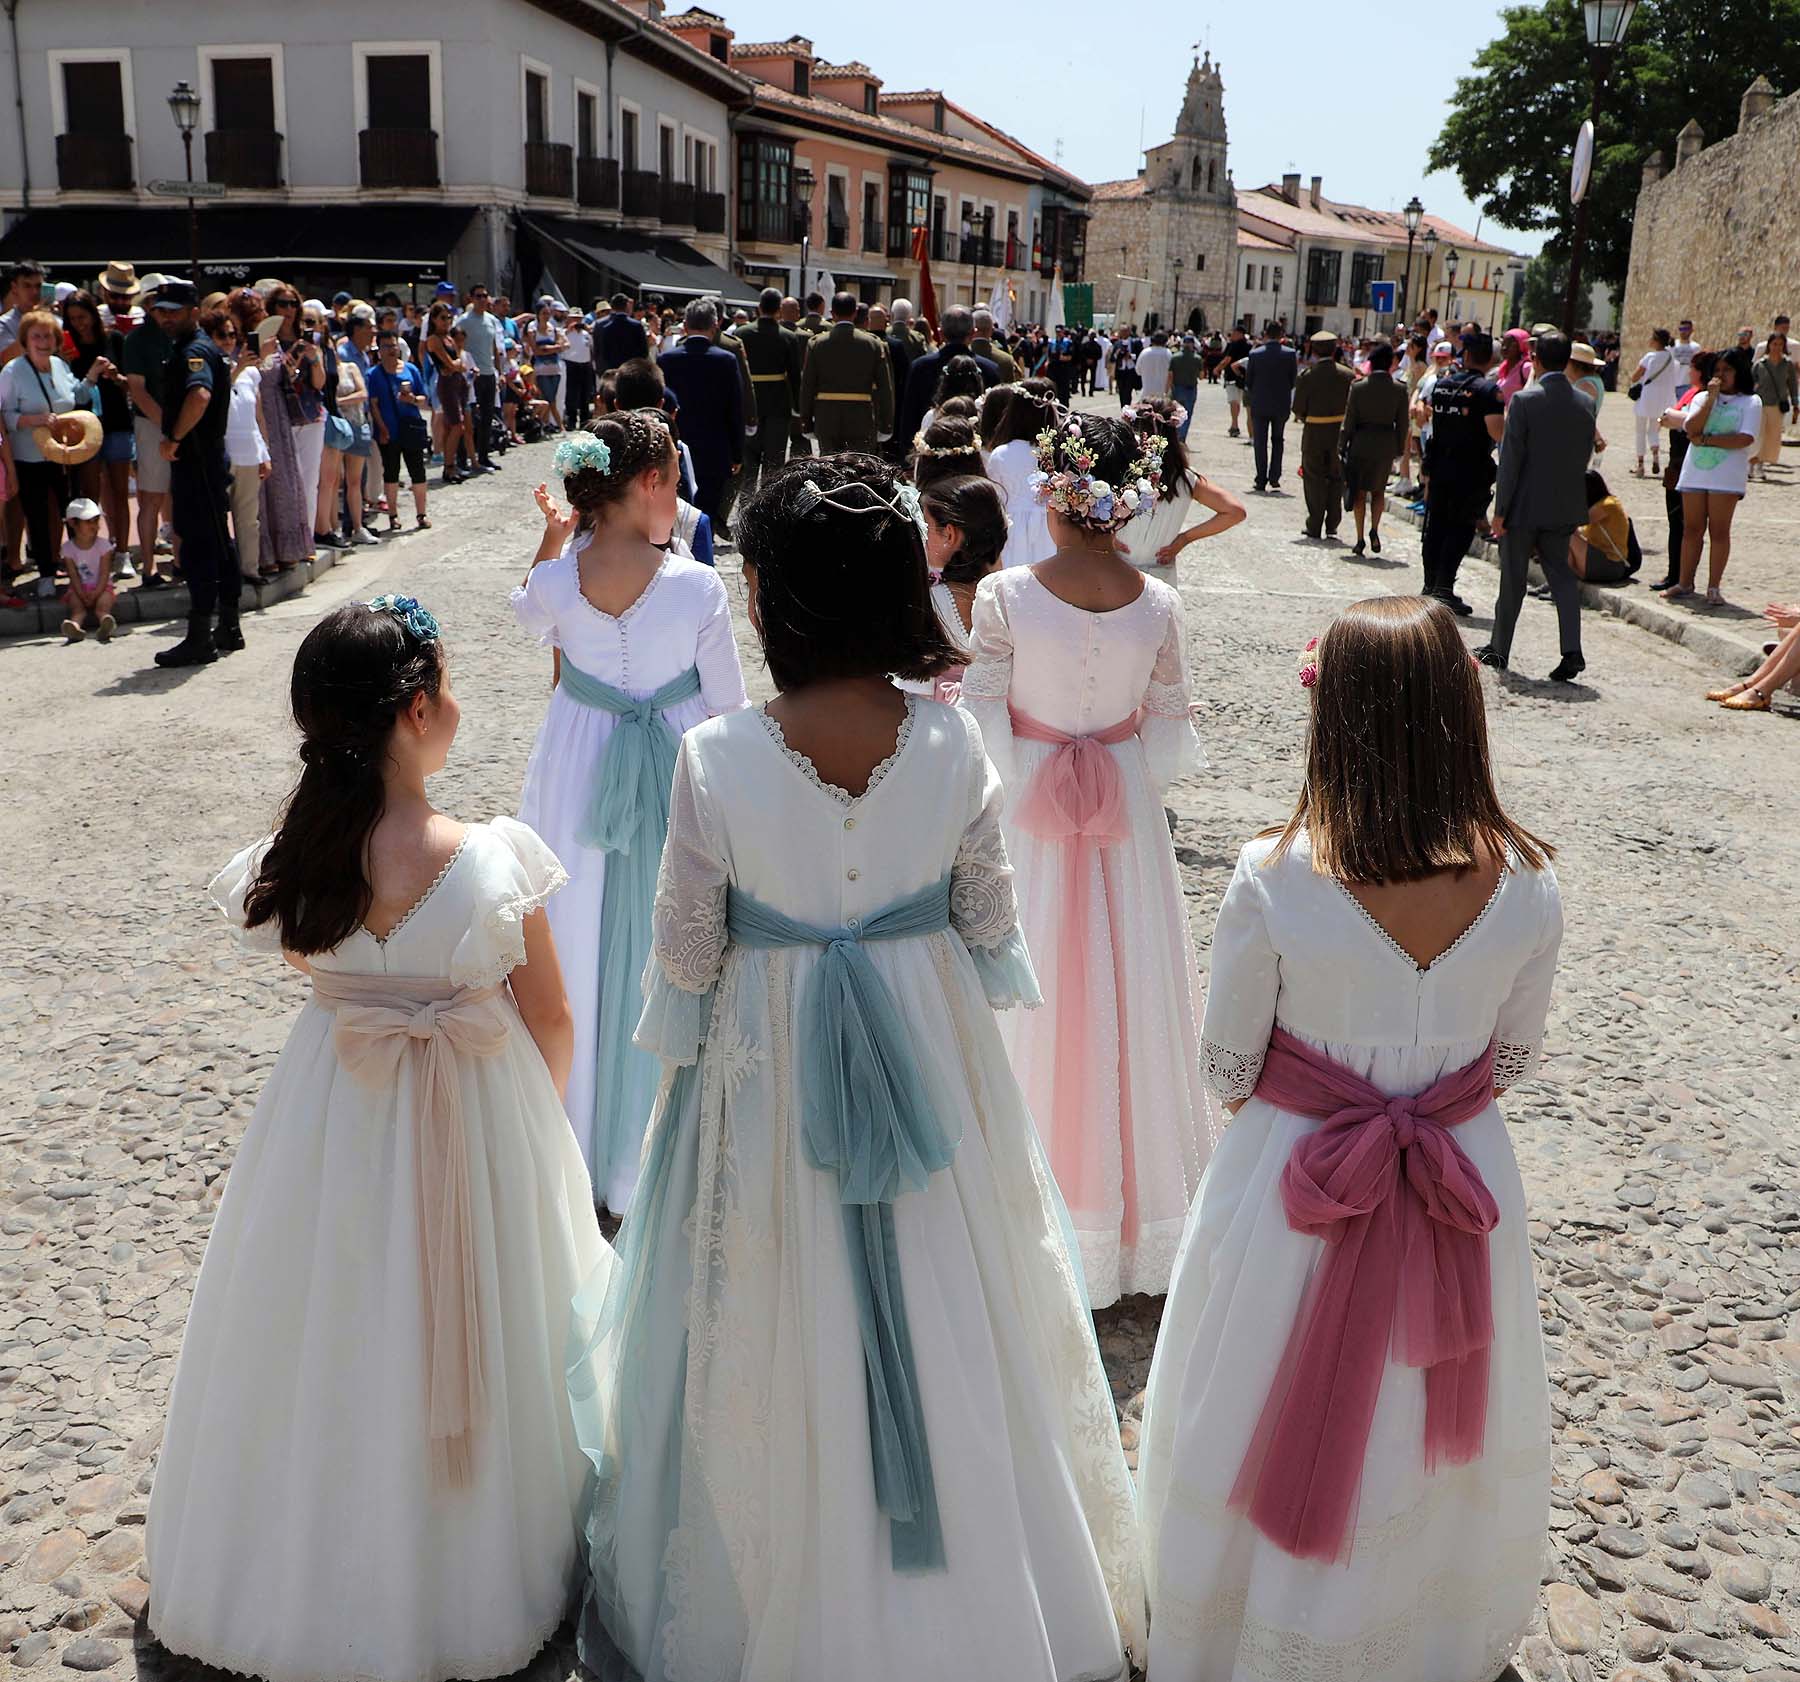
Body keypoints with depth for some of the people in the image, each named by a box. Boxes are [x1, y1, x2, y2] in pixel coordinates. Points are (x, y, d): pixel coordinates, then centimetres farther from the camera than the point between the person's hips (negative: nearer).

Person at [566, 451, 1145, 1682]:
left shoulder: (715, 760, -19)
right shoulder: (953, 743, -12)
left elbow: (687, 957, -9)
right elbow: (991, 927, -2)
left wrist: (679, 1047, 10)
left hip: (767, 1067, -2)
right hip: (933, 1060, 2)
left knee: (783, 1331, 16)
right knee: (941, 1311, 20)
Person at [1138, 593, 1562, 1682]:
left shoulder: (1272, 878, -24)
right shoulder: (1527, 884, -16)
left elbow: (1228, 1068, -11)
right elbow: (1517, 1057, -1)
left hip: (1293, 1185, -2)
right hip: (1465, 1183, 3)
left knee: (1268, 1424, 20)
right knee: (1439, 1427, 26)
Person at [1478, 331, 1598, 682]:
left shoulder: (1524, 400, -15)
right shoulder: (1585, 403, 1)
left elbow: (1510, 459, -14)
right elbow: (1585, 456, 7)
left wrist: (1500, 510, -10)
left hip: (1525, 506, -4)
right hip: (1566, 508, 4)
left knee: (1513, 579, 8)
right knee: (1561, 574, 12)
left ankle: (1499, 649, 21)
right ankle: (1571, 650, -3)